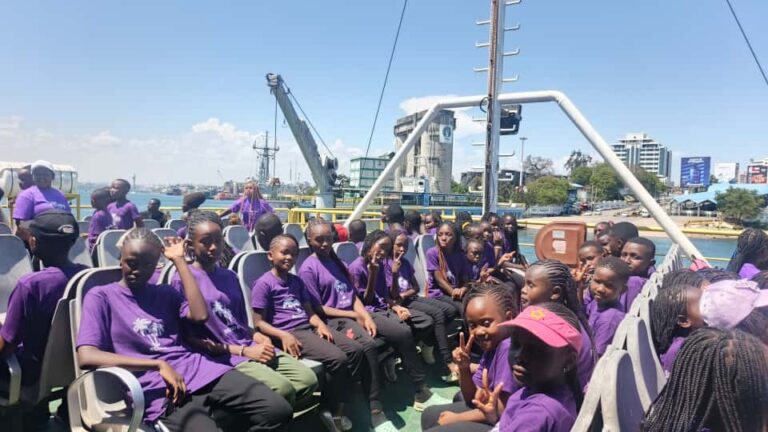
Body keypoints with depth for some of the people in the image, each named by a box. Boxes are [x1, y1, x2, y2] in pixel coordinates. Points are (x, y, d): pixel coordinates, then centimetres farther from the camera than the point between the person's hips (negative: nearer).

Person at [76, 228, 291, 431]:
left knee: (278, 410, -11)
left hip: (201, 371, 5)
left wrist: (179, 260, 6)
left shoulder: (165, 293, 20)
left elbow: (200, 315, 0)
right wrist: (159, 365, -15)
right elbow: (86, 356, -9)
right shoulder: (100, 297, 7)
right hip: (163, 392, -5)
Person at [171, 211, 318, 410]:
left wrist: (257, 337, -3)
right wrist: (243, 351, -12)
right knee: (281, 389, -28)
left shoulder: (230, 276, 16)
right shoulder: (182, 280, -4)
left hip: (250, 347, 7)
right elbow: (189, 338, -8)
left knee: (308, 380, -12)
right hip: (224, 356, -6)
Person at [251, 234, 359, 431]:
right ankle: (332, 410, -3)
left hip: (309, 327, 8)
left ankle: (338, 405, -1)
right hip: (289, 333, -8)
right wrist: (283, 335, -22)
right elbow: (259, 323, -9)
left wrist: (320, 324, -4)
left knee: (355, 351, -10)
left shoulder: (297, 281, 19)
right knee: (338, 358, -25)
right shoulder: (264, 283, -5)